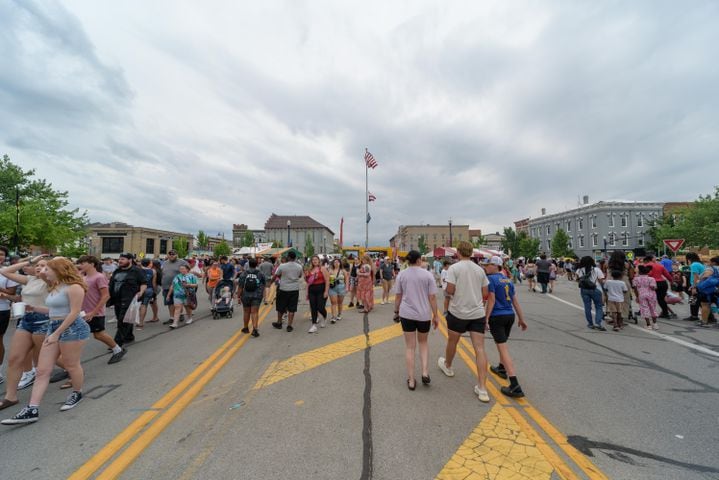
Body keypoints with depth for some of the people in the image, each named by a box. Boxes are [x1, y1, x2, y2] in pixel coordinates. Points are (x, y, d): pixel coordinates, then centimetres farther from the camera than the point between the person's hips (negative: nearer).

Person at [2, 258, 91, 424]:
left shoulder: (74, 287, -17)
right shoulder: (56, 287, 14)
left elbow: (74, 313, -19)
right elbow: (55, 310, 20)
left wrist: (57, 333, -17)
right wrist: (33, 308, 19)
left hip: (72, 328, -9)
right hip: (53, 327, 9)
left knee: (71, 365, 7)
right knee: (42, 370, 6)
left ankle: (77, 394, 28)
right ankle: (32, 410, 10)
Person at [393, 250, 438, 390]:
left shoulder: (401, 274, 0)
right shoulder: (428, 275, -4)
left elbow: (398, 296, 3)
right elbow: (432, 297, -5)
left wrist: (396, 312, 15)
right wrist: (435, 316, 3)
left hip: (406, 314, 1)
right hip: (424, 314, 0)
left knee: (410, 346, 9)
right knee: (423, 343, 22)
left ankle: (411, 380, 14)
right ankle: (425, 373, 11)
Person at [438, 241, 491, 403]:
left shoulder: (454, 268, -9)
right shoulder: (480, 269, 5)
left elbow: (450, 290, -14)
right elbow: (485, 294, 8)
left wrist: (446, 306, 3)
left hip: (458, 312, -3)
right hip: (478, 313, 3)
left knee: (452, 342, 19)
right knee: (480, 348, 2)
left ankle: (447, 366, 43)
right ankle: (482, 389, 2)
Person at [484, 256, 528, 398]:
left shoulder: (491, 279, -10)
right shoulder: (508, 280, 12)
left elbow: (491, 300, -15)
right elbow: (515, 301, 15)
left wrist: (485, 318, -14)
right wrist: (521, 319, 20)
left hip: (497, 317, -8)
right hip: (510, 315, 8)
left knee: (503, 348, -8)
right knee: (503, 343, 27)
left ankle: (515, 387, -11)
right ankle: (501, 368, 44)